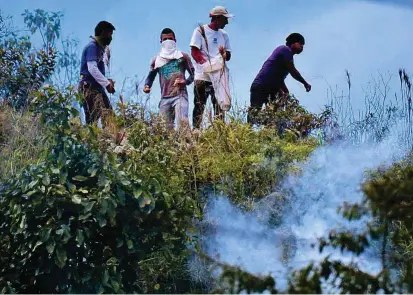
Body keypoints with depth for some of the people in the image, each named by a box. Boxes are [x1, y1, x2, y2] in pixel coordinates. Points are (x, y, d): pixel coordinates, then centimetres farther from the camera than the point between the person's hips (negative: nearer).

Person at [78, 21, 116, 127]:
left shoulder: (100, 48, 20)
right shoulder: (92, 46, -9)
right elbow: (92, 69, -20)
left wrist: (107, 81, 7)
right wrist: (106, 83, -20)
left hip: (97, 87, 10)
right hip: (89, 87, -10)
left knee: (108, 114, 0)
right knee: (93, 118, -17)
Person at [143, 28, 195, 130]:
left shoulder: (183, 57, 10)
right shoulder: (156, 60, 17)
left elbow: (193, 74, 10)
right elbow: (151, 76, 23)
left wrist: (185, 82, -11)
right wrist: (147, 86, 1)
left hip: (180, 95, -3)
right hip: (165, 98, 3)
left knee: (182, 122, -24)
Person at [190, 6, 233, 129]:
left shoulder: (224, 35, 16)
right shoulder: (200, 31, 0)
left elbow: (228, 56, 16)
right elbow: (194, 52, -8)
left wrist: (224, 54, -9)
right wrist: (207, 65, -23)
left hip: (219, 76, 5)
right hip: (203, 76, -5)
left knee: (220, 108, 0)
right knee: (199, 107, -5)